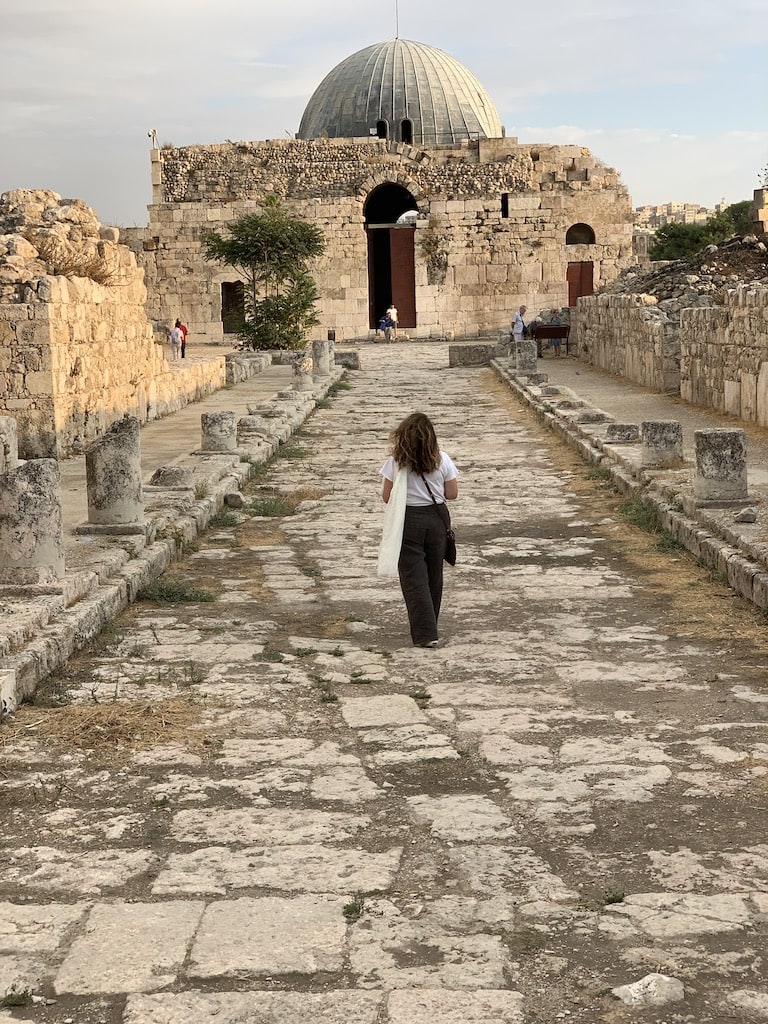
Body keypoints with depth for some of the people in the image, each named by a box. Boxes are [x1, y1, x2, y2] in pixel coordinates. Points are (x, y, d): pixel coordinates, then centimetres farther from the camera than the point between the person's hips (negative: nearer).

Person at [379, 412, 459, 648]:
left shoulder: (396, 462, -12)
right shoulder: (442, 460, -7)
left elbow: (387, 496, -7)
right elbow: (452, 494, -1)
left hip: (407, 521, -3)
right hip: (435, 520, 3)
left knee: (414, 578, 1)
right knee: (434, 575, 18)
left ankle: (425, 633, -6)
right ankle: (429, 627, 31)